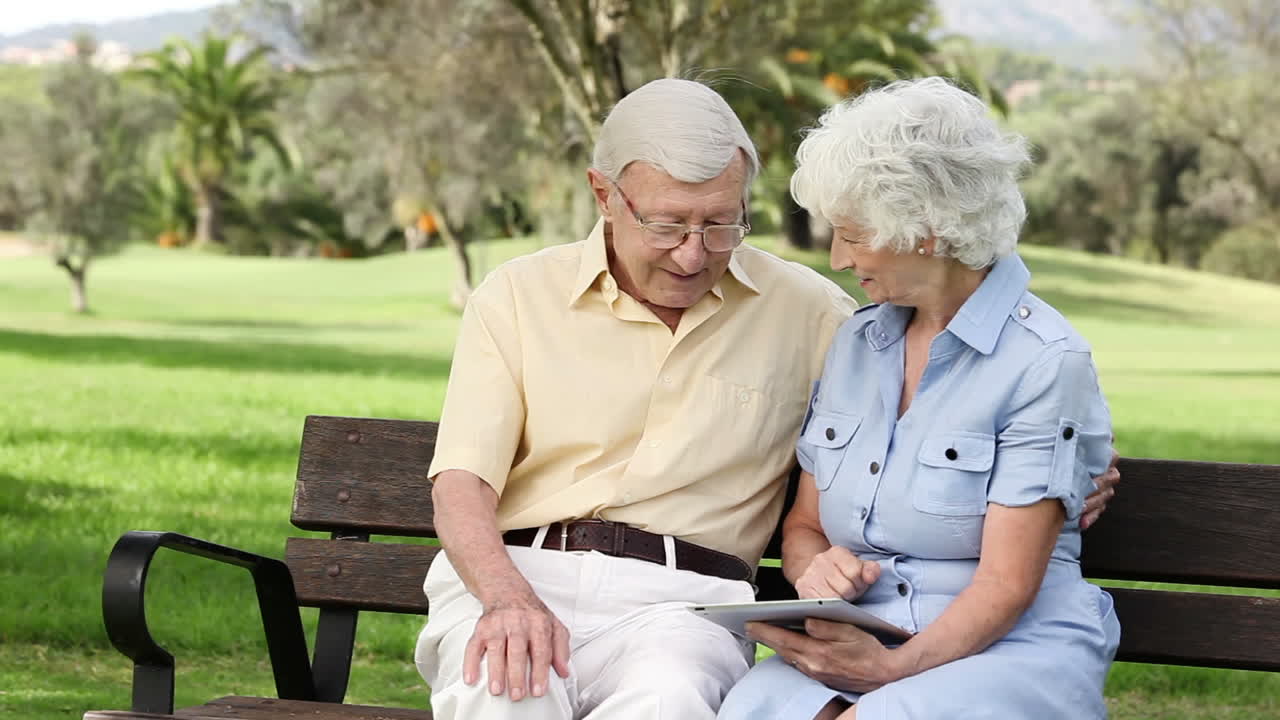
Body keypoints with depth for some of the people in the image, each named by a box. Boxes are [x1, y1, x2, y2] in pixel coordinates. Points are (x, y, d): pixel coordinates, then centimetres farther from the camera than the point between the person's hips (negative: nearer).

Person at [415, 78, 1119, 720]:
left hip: (681, 599, 1)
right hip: (512, 576, -1)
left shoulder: (805, 311, 12)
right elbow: (463, 484, 2)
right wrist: (508, 599, -19)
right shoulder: (516, 296, 9)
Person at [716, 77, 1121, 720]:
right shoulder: (855, 342, 15)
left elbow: (1006, 586, -11)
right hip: (861, 649, 5)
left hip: (1008, 655, -5)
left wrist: (893, 667, -25)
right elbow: (802, 523, 21)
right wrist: (814, 566, -3)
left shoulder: (1045, 362, -6)